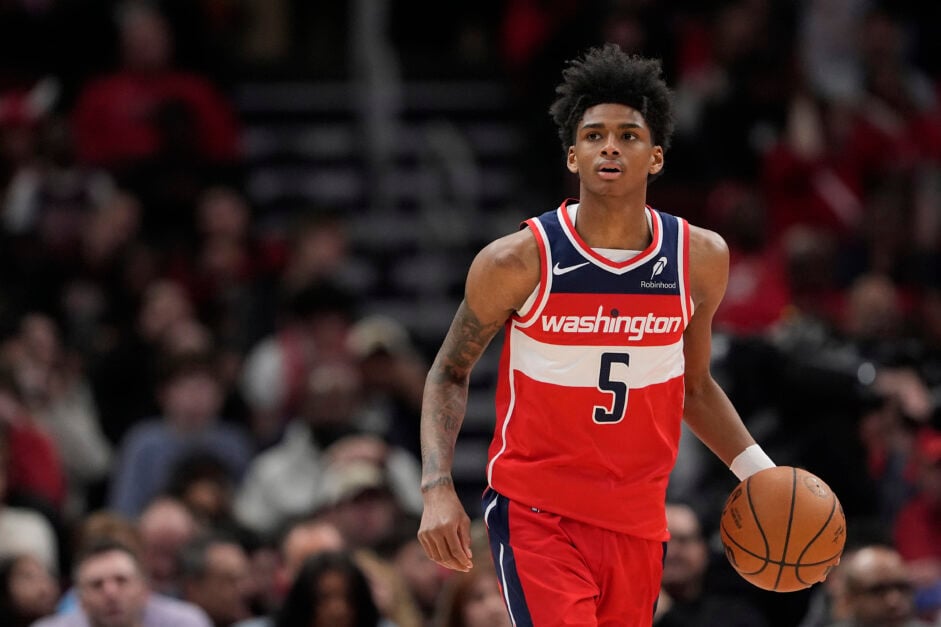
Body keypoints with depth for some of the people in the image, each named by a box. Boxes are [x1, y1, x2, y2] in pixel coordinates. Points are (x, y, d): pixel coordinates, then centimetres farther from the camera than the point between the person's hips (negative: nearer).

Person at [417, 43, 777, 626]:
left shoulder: (700, 259, 0)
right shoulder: (518, 262, -10)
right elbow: (450, 373, 2)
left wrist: (761, 474, 4)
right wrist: (438, 489, -11)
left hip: (637, 522, 4)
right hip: (535, 514, -4)